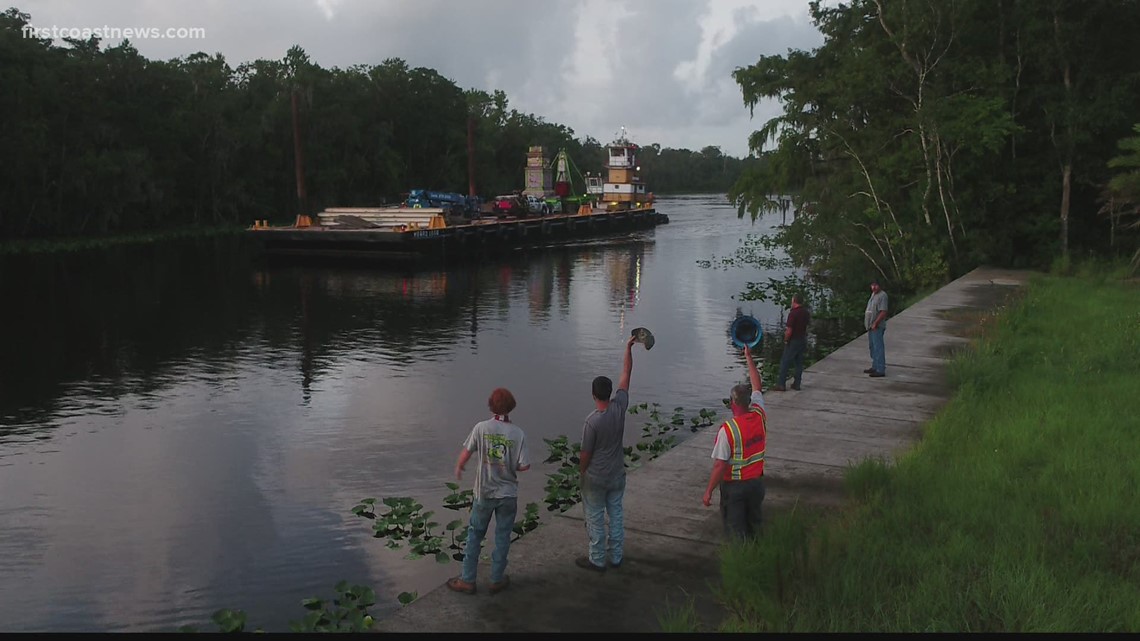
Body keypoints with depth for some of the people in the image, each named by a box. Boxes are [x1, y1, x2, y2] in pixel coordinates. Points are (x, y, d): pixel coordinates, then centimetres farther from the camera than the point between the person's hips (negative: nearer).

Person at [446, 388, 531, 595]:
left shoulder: (481, 428, -12)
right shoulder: (518, 433, -12)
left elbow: (466, 452, -1)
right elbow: (525, 465, -12)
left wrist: (458, 468, 19)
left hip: (484, 493, 0)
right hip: (508, 494, 0)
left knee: (474, 535, 15)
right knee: (502, 537, 14)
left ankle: (467, 580, 21)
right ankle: (497, 580, 23)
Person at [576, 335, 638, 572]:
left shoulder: (592, 421, -24)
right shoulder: (619, 407, -11)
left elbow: (585, 454, -16)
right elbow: (626, 375, -2)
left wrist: (581, 472, 3)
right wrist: (629, 348, 5)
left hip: (596, 478, -5)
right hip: (617, 474, 6)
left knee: (595, 518, 8)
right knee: (616, 514, 16)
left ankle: (597, 560, 17)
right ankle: (615, 556, 26)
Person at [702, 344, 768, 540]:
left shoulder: (727, 430, -23)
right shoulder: (759, 416, -6)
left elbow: (720, 466, -21)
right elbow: (756, 387, 11)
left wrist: (708, 491, -11)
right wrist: (749, 357, 21)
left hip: (734, 485, -5)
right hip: (757, 482, 6)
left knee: (735, 530, 5)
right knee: (754, 525, 20)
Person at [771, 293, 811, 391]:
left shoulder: (793, 313, -20)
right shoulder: (806, 312, 4)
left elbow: (789, 331, -21)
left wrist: (786, 340, -7)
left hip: (793, 340, -7)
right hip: (803, 340, 7)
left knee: (785, 362, 0)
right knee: (799, 363, 13)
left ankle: (780, 384, 2)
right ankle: (797, 384, 17)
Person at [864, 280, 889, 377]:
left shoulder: (882, 295, -15)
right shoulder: (873, 294, 15)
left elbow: (883, 312, -21)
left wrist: (875, 323, -22)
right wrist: (867, 323, 18)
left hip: (877, 327, -10)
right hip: (871, 326, 10)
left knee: (878, 348, -9)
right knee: (872, 347, 17)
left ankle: (881, 370, -8)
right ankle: (875, 367, 28)